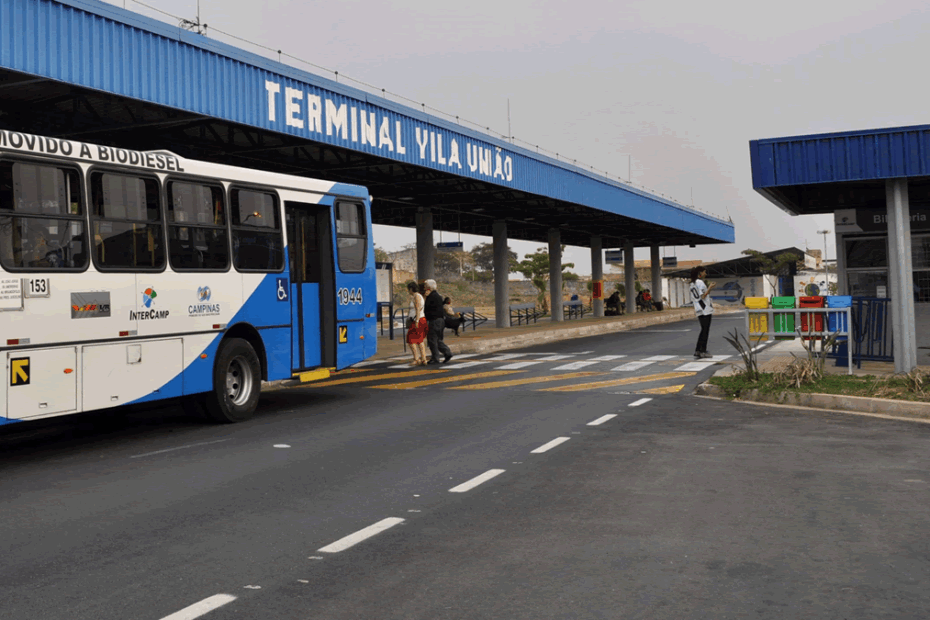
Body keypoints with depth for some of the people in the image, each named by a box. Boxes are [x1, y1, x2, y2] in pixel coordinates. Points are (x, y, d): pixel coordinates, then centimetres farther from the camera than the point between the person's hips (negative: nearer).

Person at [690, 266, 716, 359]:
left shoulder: (692, 284, 17)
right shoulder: (700, 282, -10)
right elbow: (703, 296, -17)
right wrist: (710, 287, -11)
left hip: (698, 310, 9)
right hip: (705, 309, -9)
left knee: (704, 330, 13)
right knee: (705, 331, -2)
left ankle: (697, 351, 10)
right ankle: (703, 351, 0)